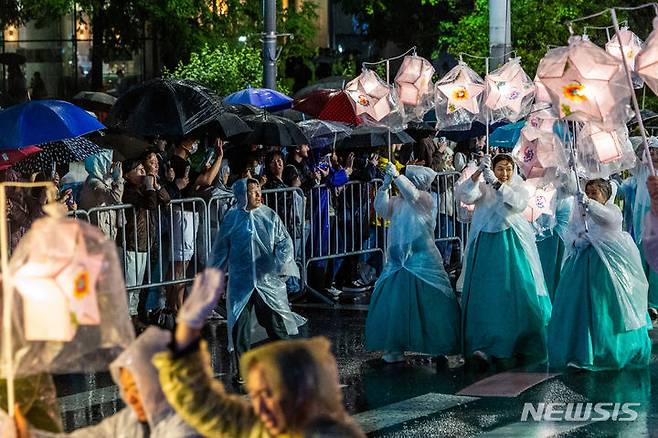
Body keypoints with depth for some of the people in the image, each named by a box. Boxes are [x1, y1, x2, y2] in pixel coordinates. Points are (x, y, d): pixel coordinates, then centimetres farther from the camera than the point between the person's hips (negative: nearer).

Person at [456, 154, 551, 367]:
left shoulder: (518, 188, 11)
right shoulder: (482, 187, 11)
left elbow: (519, 203, -12)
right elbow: (465, 196, -9)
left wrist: (497, 184, -23)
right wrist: (478, 173, -21)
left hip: (512, 245, 0)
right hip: (486, 245, 0)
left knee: (517, 292, -5)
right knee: (484, 294, -6)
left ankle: (521, 344, 5)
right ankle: (482, 345, -6)